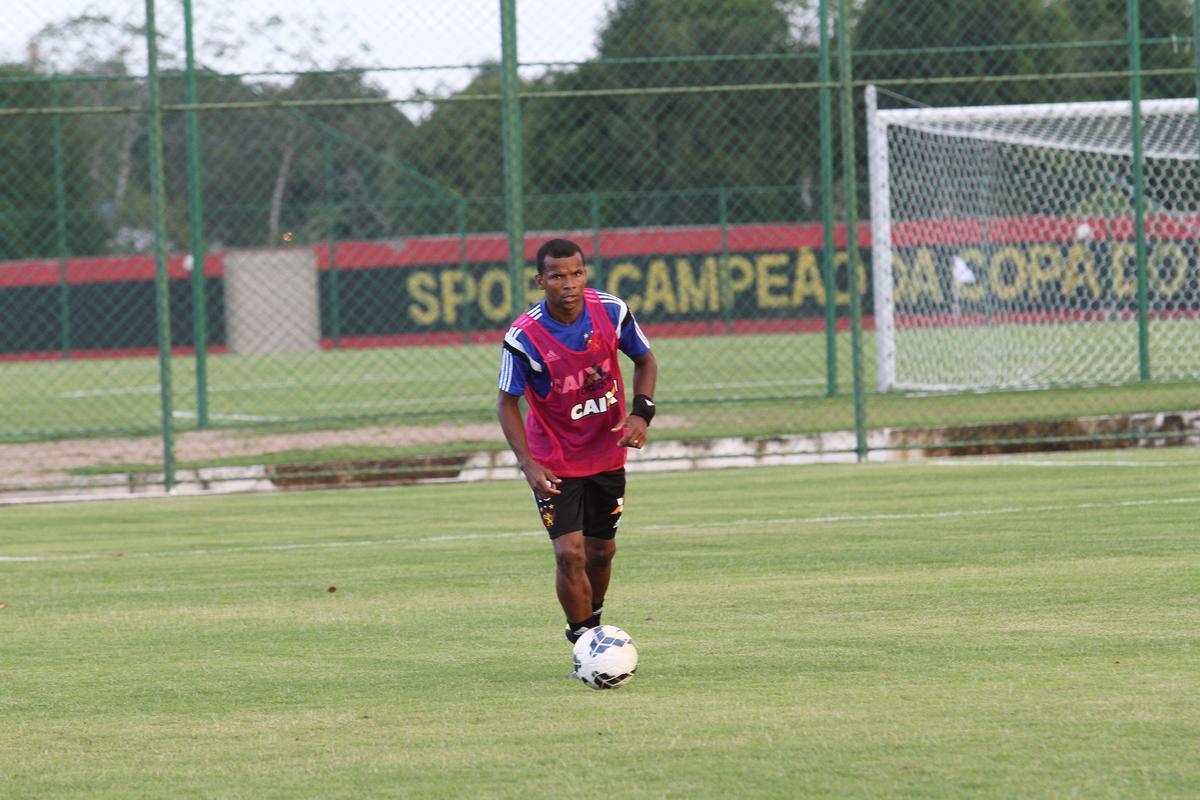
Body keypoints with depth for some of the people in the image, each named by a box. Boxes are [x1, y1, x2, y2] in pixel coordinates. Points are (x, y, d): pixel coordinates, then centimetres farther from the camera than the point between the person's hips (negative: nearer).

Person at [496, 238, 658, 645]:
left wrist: (641, 413, -11)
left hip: (607, 454, 4)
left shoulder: (610, 311, -13)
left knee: (601, 551, 15)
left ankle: (591, 623, 39)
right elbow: (507, 402, -12)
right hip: (554, 464, -4)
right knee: (570, 553, -14)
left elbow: (645, 360, 5)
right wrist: (528, 465, -21)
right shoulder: (524, 337, -23)